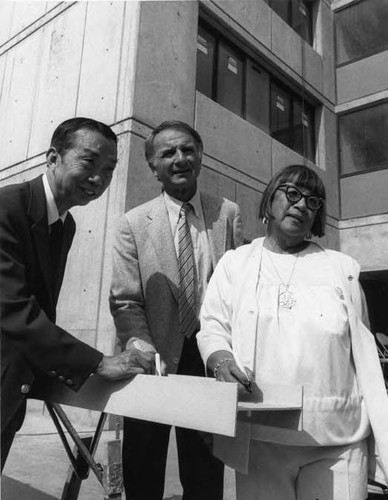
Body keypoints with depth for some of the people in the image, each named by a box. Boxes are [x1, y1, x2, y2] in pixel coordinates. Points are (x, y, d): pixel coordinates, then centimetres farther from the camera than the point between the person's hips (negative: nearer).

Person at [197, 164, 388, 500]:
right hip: (259, 436, 0)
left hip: (338, 439, 1)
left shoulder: (342, 268, 9)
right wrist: (221, 359, -17)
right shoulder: (235, 263, 9)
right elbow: (212, 327, 6)